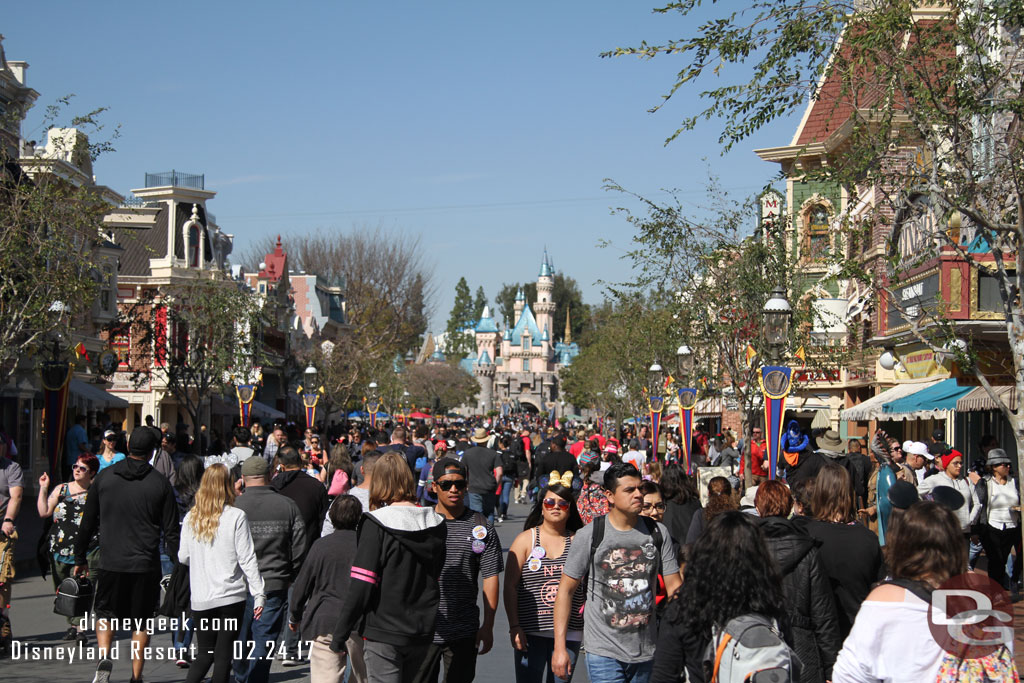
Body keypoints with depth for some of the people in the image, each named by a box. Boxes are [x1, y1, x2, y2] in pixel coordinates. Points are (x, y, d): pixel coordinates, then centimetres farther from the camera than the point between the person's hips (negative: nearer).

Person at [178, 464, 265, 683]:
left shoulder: (191, 518, 2)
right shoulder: (236, 517, -8)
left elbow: (183, 557, 9)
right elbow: (247, 559, -8)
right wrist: (259, 594, -4)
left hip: (200, 598, 3)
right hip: (231, 595, -3)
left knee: (204, 654, 13)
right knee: (223, 655, 3)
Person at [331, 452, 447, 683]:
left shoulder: (377, 524, -13)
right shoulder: (435, 524, 4)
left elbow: (361, 586, -15)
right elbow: (438, 581, 10)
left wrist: (340, 634, -8)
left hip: (383, 633, -5)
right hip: (422, 633, 6)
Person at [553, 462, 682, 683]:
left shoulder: (658, 533, 4)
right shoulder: (589, 535, -5)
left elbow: (674, 586, 6)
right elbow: (566, 589, -2)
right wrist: (559, 647, -6)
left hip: (648, 654, 4)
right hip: (604, 654, -4)